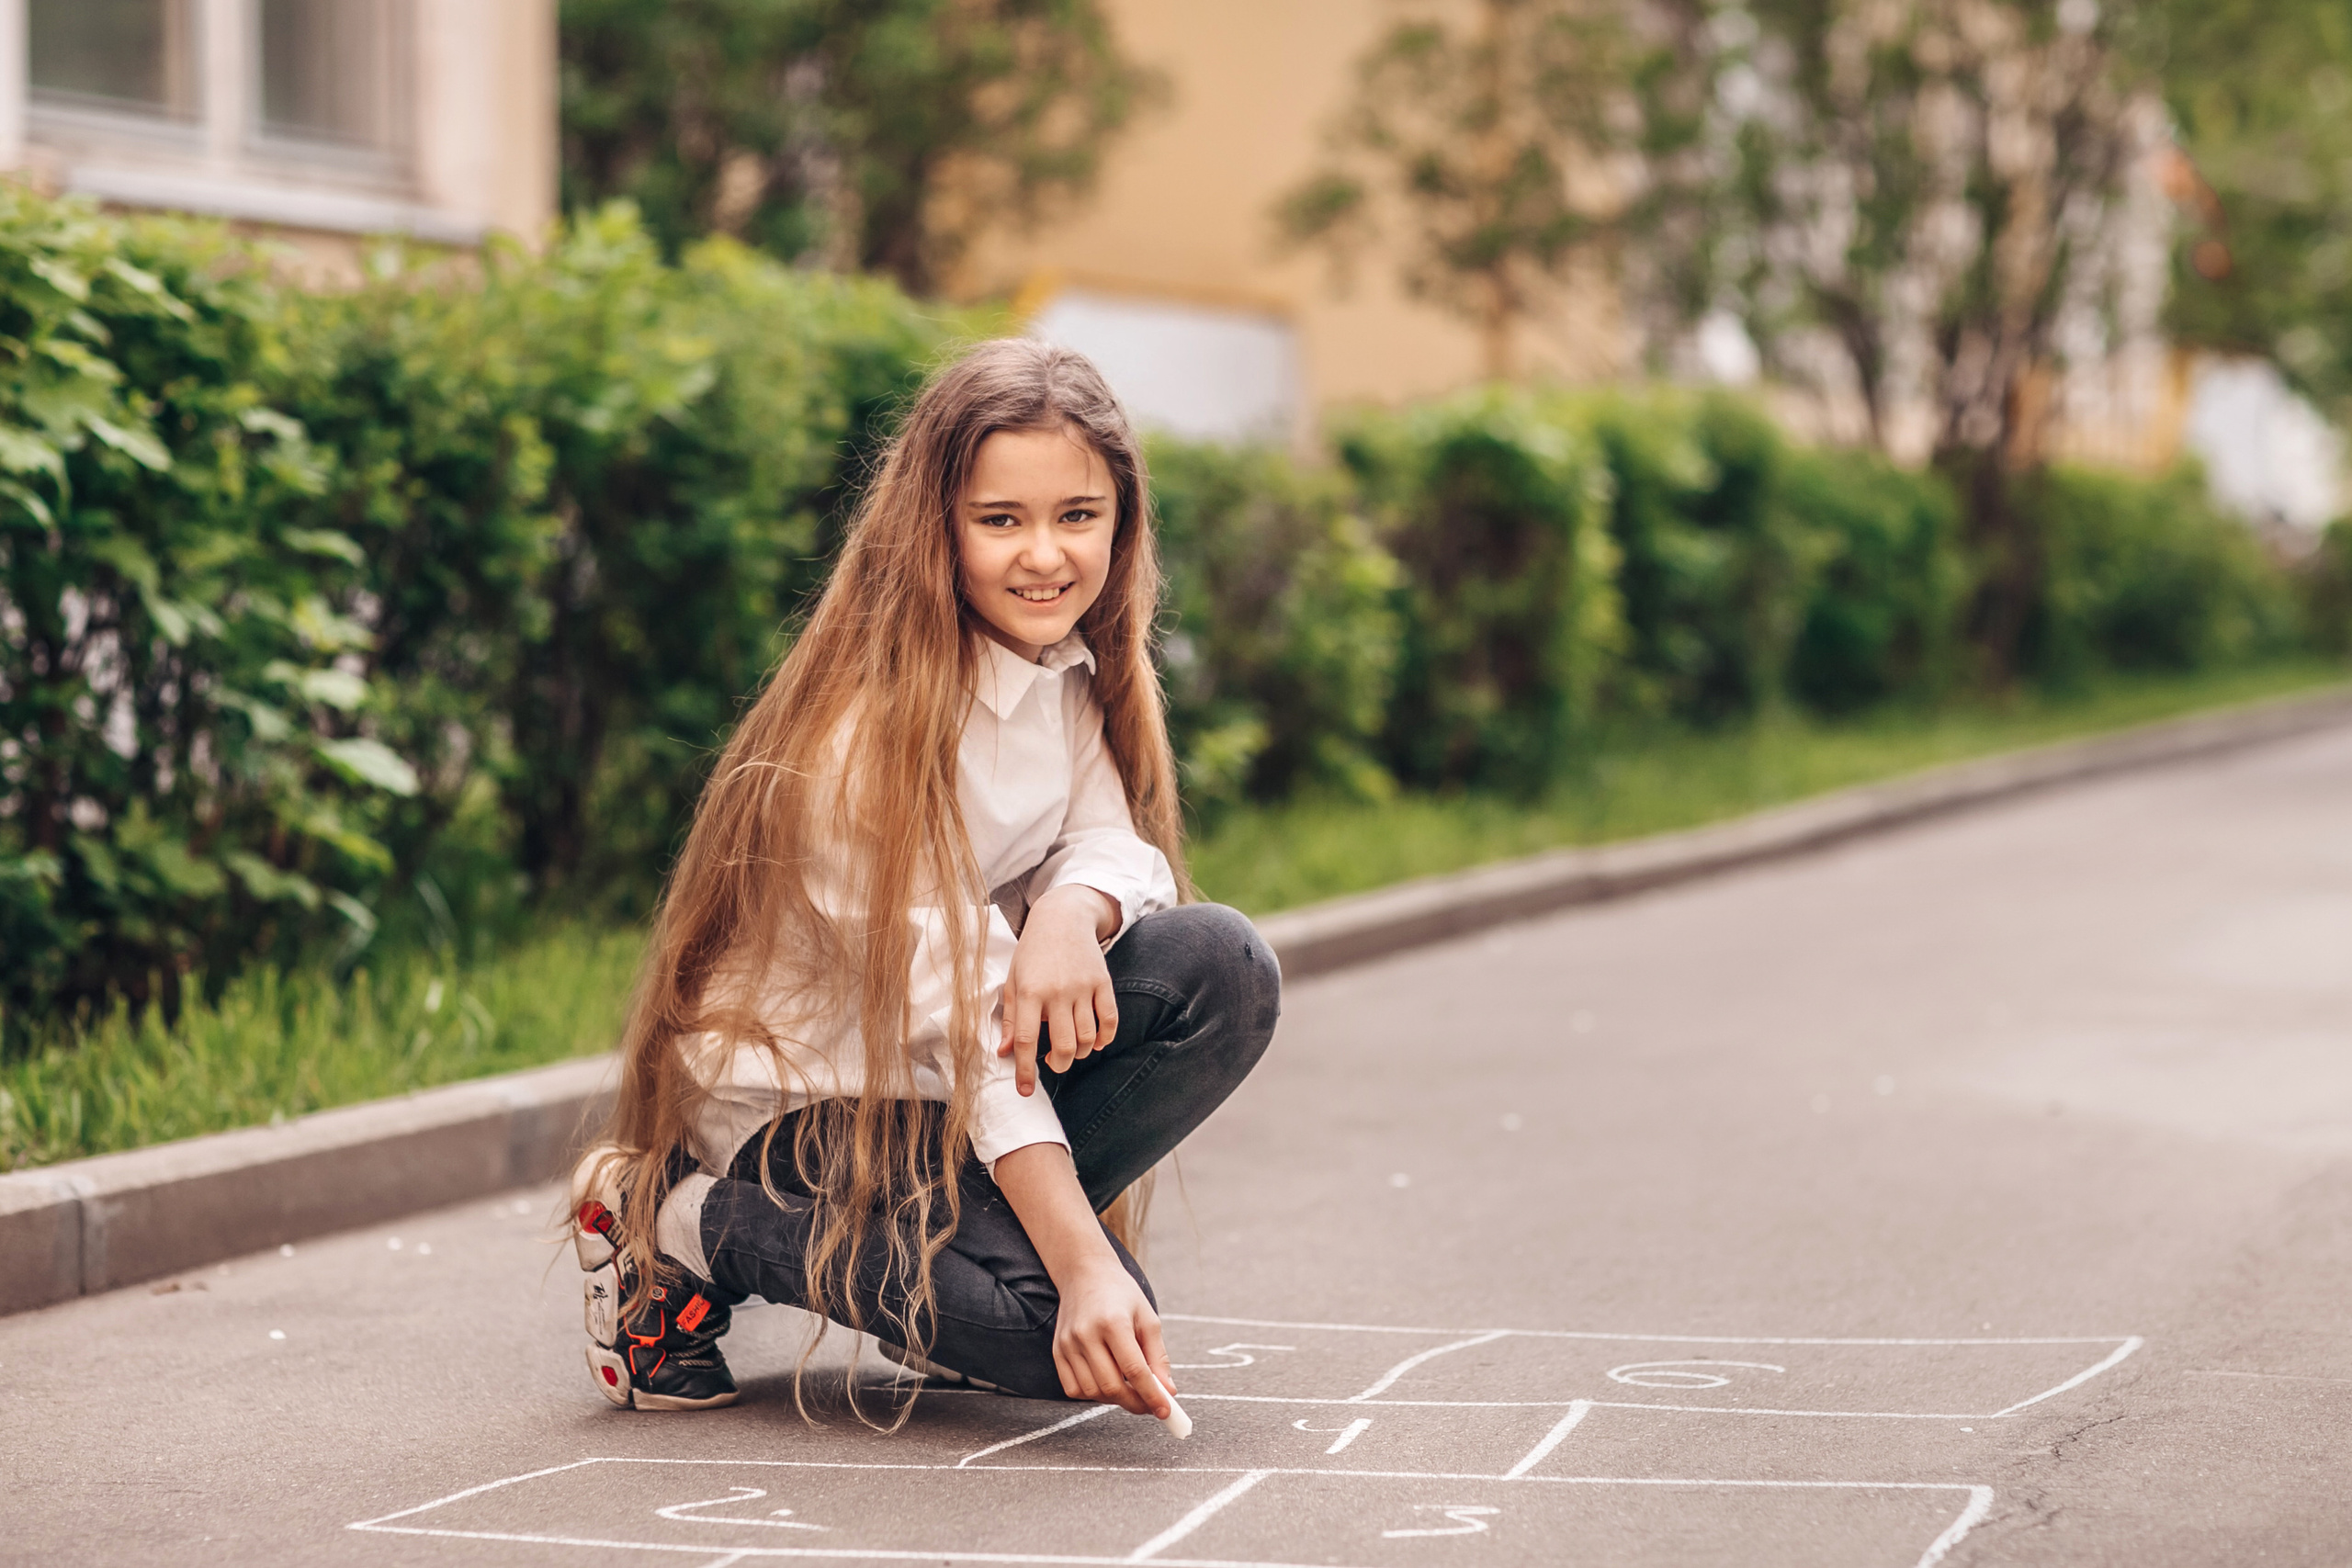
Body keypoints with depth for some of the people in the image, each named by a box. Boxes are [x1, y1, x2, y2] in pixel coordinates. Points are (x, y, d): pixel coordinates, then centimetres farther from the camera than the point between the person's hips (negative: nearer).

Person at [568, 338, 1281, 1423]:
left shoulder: (1079, 668, -1)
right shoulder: (872, 725, -26)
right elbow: (960, 1020, -30)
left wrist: (1073, 910, -33)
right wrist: (1085, 1269, -37)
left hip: (951, 1072, 7)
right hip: (802, 1089, -7)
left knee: (1221, 968, -17)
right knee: (1074, 1331, -27)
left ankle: (987, 1225, -1)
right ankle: (675, 1221, -9)